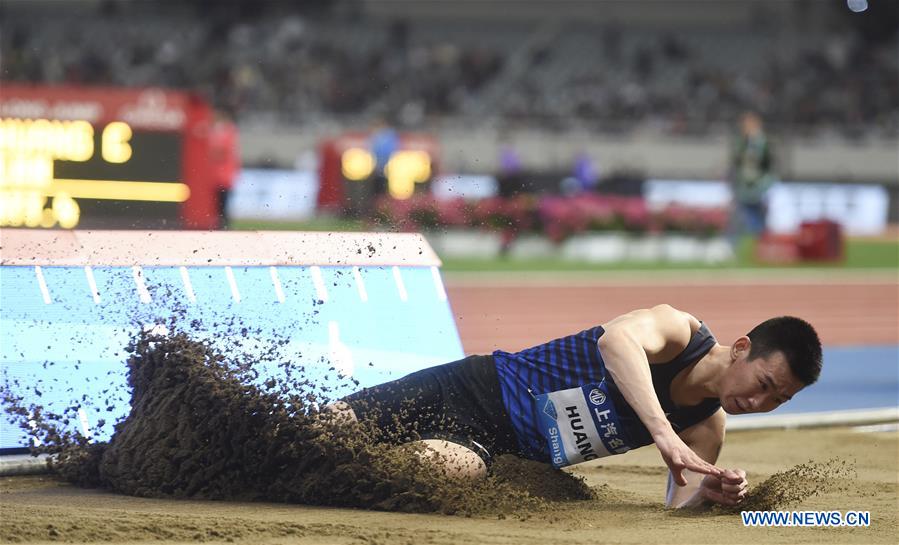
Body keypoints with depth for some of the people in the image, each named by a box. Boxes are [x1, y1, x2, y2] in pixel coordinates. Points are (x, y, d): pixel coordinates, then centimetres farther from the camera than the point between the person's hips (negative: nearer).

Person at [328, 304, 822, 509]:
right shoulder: (680, 330, -19)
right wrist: (662, 432, -51)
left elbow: (678, 507, -4)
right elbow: (617, 339, -41)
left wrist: (710, 494, -28)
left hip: (492, 446, 4)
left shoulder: (705, 431, 0)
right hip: (475, 388, -4)